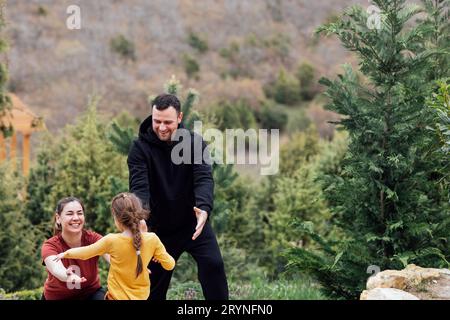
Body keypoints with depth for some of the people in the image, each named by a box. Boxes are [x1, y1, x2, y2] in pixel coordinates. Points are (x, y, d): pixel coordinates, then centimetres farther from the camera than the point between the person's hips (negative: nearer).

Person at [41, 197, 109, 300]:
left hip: (91, 293, -1)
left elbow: (112, 257, -36)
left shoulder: (93, 239, -17)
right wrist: (69, 275, -64)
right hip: (57, 296, 1)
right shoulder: (50, 246, -19)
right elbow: (56, 269, -40)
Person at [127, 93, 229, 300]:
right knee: (154, 278, 8)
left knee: (213, 265, -17)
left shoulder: (194, 142, -10)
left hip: (194, 223, 0)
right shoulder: (140, 148, -12)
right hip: (160, 228, 0)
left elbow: (204, 178, -22)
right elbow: (139, 186, -23)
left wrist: (204, 208, -42)